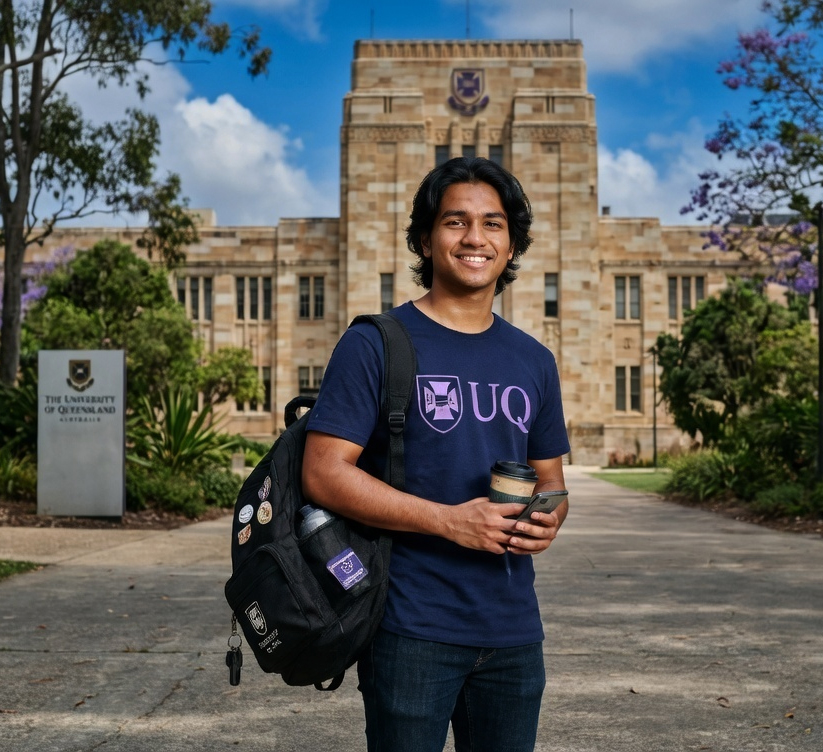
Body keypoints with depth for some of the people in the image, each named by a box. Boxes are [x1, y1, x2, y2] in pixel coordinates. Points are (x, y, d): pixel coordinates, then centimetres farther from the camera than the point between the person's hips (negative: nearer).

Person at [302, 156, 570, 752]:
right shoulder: (374, 346, -5)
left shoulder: (534, 362, 11)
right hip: (412, 629, -5)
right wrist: (449, 520, -20)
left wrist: (548, 520, -5)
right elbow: (323, 473, -12)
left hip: (514, 631, 5)